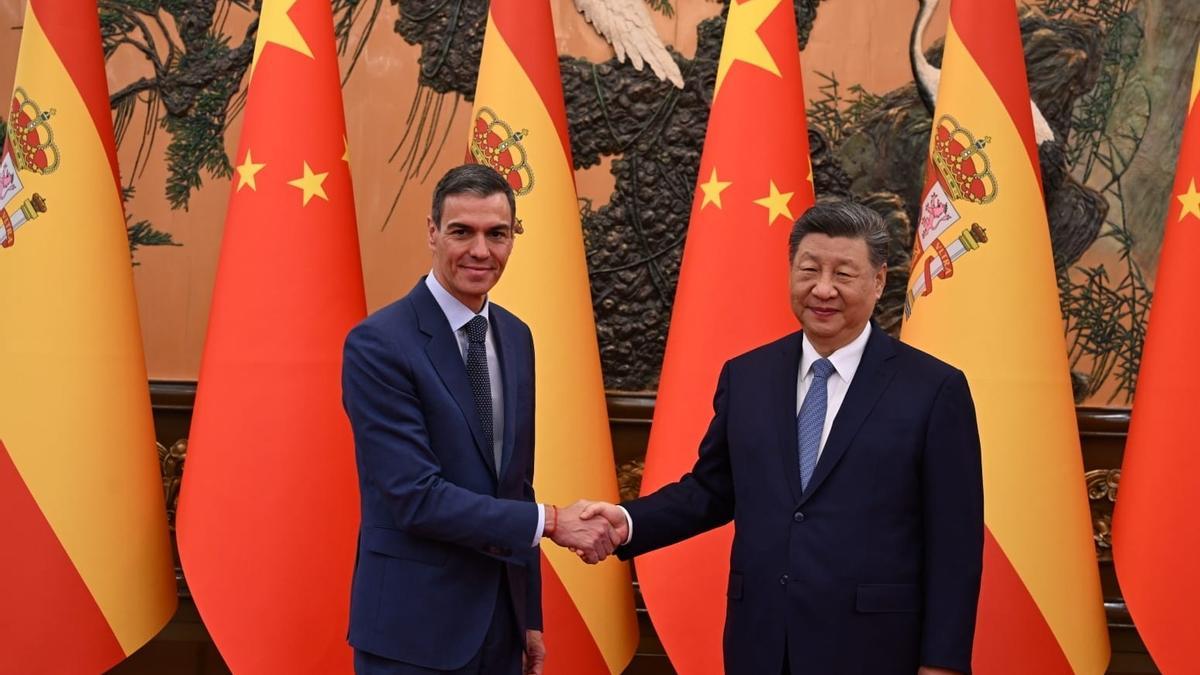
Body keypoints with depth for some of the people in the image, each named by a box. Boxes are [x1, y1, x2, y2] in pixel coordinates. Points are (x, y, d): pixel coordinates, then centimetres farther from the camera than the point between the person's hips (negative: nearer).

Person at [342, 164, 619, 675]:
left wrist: (530, 616, 14)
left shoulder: (516, 337, 8)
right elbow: (415, 495, -20)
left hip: (500, 620, 6)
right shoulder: (378, 344, -15)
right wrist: (550, 522, -17)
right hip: (413, 626, -6)